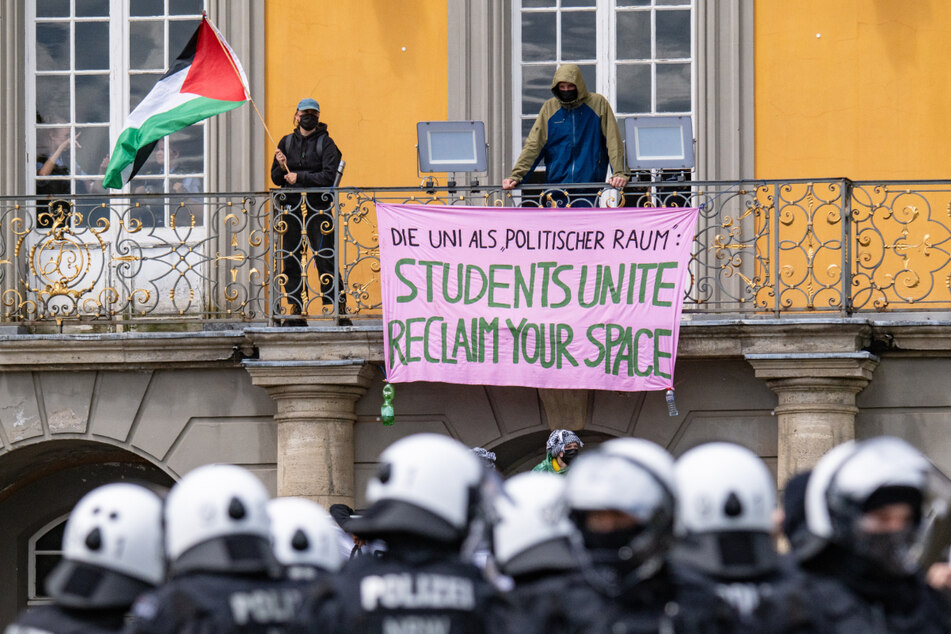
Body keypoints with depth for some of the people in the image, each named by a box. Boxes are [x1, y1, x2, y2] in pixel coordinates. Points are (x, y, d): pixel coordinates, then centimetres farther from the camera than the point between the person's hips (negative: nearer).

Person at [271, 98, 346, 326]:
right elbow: (277, 179, 16)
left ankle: (338, 306, -6)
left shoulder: (325, 143, 3)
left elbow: (329, 176, -8)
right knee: (290, 260, 0)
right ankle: (295, 309, 4)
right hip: (291, 206, 4)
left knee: (325, 259, -10)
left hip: (318, 206, -4)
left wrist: (300, 177, -11)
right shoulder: (286, 142, 14)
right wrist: (281, 167, -5)